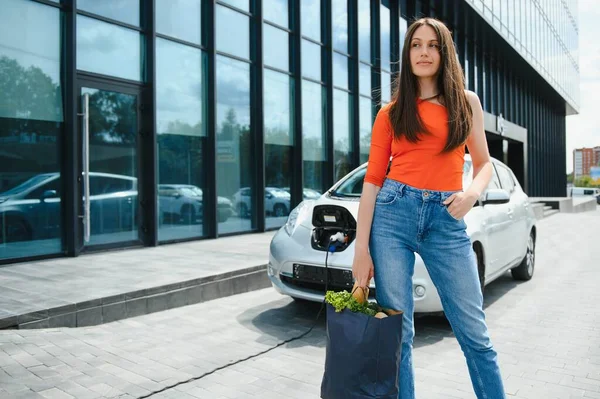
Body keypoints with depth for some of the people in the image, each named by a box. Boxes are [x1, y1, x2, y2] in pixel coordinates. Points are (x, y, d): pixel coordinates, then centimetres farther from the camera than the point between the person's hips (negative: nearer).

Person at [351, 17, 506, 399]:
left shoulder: (467, 102, 13)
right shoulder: (391, 112, 8)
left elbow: (483, 163, 17)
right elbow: (373, 180, 4)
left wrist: (473, 192, -8)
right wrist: (362, 247, -3)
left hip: (447, 219, 1)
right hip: (393, 213, 0)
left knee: (474, 331, 3)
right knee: (396, 330, 3)